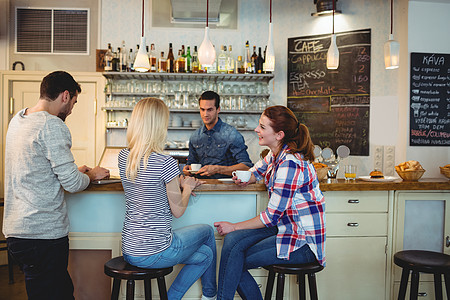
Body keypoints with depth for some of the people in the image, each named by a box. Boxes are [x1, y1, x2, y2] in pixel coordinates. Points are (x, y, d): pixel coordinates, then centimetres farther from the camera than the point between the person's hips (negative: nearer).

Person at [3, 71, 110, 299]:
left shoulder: (17, 119, 13)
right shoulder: (52, 126, -16)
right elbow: (72, 184, -17)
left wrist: (74, 172, 23)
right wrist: (91, 176, 4)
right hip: (43, 234, -9)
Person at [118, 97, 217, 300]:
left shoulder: (123, 157, -1)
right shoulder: (165, 163, -22)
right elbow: (178, 210, -12)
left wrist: (178, 183, 14)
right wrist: (187, 188, 6)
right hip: (155, 252, -7)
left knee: (205, 254, 24)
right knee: (207, 231, 23)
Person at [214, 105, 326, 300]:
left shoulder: (290, 164, -24)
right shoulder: (276, 154, 4)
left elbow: (272, 216, -21)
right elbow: (258, 171, 26)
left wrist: (234, 227, -9)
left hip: (304, 242, -8)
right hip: (284, 226, 8)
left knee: (235, 262, -13)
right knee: (232, 240, -12)